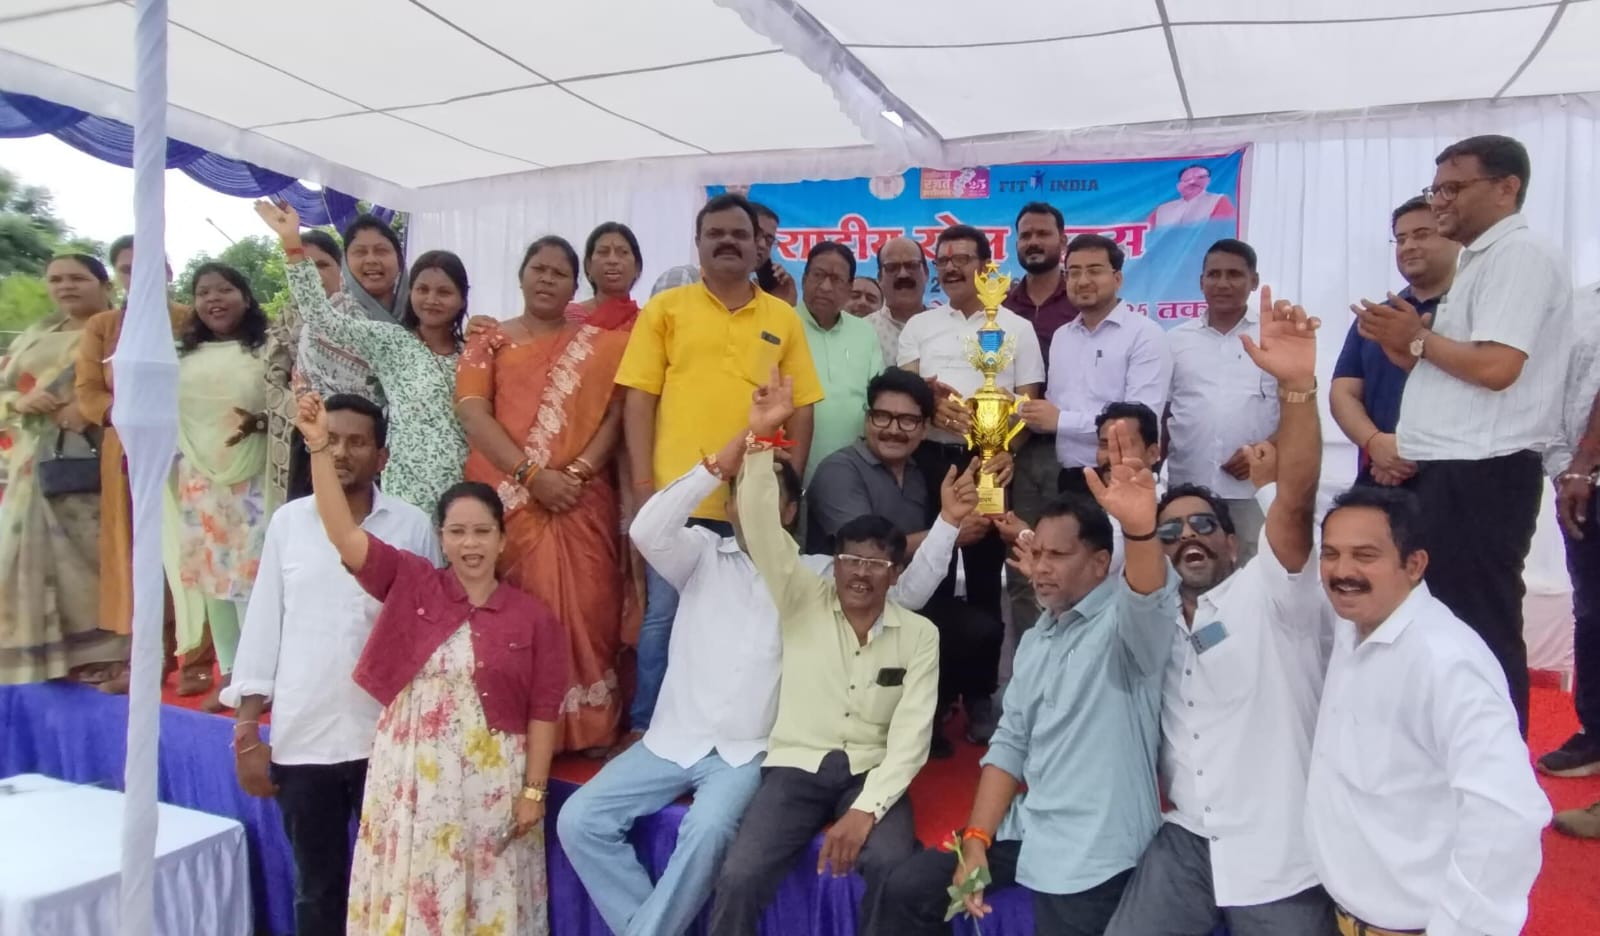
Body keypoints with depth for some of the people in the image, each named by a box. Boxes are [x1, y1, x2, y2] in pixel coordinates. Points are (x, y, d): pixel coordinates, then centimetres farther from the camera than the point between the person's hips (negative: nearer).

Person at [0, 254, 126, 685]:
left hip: (97, 463, -5)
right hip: (37, 464, 5)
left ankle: (100, 656, -1)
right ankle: (42, 658, 10)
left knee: (97, 551, -7)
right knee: (36, 555, 2)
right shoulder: (35, 336, 20)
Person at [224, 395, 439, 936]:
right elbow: (263, 623, 4)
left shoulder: (413, 527, -3)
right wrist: (246, 730, 3)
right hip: (300, 739, 2)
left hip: (388, 738, -1)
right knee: (316, 887, 15)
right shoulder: (287, 521, 2)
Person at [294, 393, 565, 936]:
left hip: (491, 785, -1)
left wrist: (533, 791, -7)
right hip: (408, 779, 1)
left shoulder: (533, 619, -5)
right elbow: (343, 532, -11)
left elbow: (543, 711, -4)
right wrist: (318, 446, -19)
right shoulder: (409, 584, -1)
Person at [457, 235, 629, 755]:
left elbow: (614, 416, 5)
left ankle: (587, 729, 7)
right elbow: (474, 417, -2)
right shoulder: (488, 343, 11)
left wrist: (579, 472, -11)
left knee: (585, 612, -3)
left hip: (582, 502, 0)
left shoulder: (599, 345, 13)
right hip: (507, 500, 0)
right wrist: (532, 474, -14)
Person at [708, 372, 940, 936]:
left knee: (892, 868, -29)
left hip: (872, 773, 0)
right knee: (739, 878, -23)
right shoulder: (803, 601, 1)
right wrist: (763, 439, -26)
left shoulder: (919, 634, 1)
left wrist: (865, 810, -19)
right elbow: (763, 532, -13)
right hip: (796, 766, 0)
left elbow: (911, 735, -5)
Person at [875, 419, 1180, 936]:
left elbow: (1151, 601, -37)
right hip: (1027, 828, 7)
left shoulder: (1124, 620, -12)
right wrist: (976, 840, 0)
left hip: (1092, 849, -7)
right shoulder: (1035, 638, 11)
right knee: (907, 891, 5)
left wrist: (1141, 529, -58)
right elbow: (1010, 743, 10)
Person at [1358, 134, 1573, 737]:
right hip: (1450, 472, 10)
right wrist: (1404, 348, 6)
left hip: (1480, 476, -10)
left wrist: (1418, 338, -7)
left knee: (1480, 634, -5)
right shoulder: (1481, 260, 22)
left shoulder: (1521, 254, -9)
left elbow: (1496, 367, -21)